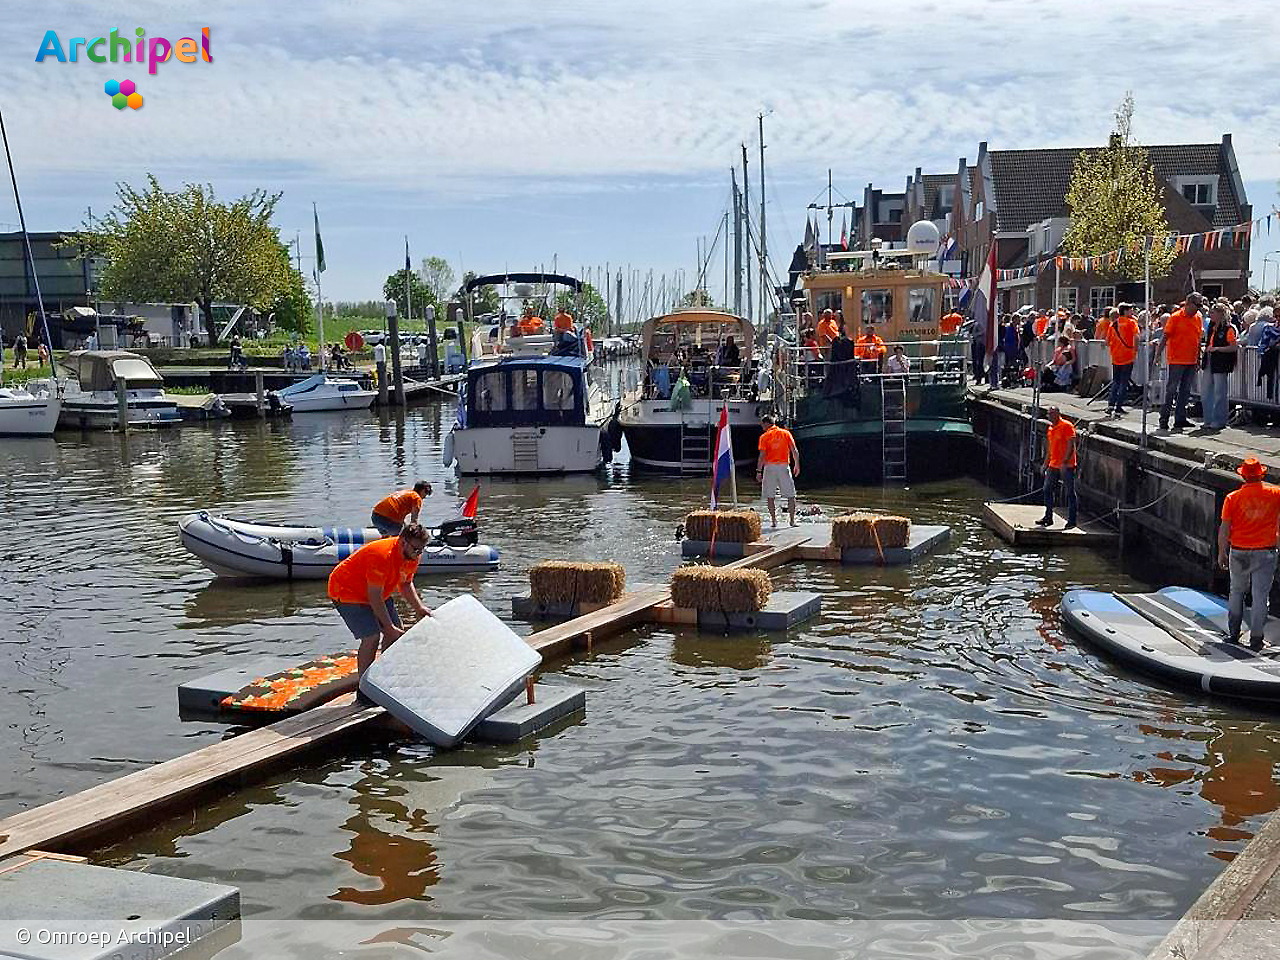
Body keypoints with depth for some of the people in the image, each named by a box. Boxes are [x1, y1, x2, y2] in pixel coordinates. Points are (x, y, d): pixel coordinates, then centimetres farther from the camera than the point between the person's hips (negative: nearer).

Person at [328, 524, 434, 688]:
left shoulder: (412, 555, -9)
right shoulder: (382, 556, -35)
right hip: (346, 591, -9)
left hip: (375, 591, 9)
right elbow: (374, 597, -31)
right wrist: (389, 627, -27)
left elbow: (406, 583, 9)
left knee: (396, 632, 6)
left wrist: (419, 607, -6)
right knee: (371, 637, -20)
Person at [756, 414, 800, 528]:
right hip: (784, 466, 1)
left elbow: (762, 455, -8)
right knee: (791, 495, 7)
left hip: (770, 467, -1)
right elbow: (795, 451, 2)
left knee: (770, 496, 7)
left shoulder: (764, 436, -2)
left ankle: (774, 520, 5)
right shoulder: (786, 433, 5)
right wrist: (797, 466, 11)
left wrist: (759, 471, -5)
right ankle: (792, 520, 4)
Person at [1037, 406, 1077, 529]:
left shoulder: (1067, 426, -10)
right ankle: (1048, 517, 19)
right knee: (1048, 490, 10)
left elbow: (1071, 445, -16)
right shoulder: (1050, 428, 14)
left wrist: (1065, 462, -22)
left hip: (1066, 466, -8)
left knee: (1070, 493, -2)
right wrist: (1045, 464, 19)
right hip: (1053, 466, 8)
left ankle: (1071, 521, 2)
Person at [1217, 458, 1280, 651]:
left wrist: (1222, 553, 5)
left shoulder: (1233, 497, -7)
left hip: (1239, 552, 1)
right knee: (1260, 596, 4)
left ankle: (1233, 634, 22)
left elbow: (1224, 529, -5)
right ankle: (1256, 639, 5)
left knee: (1236, 592, 17)